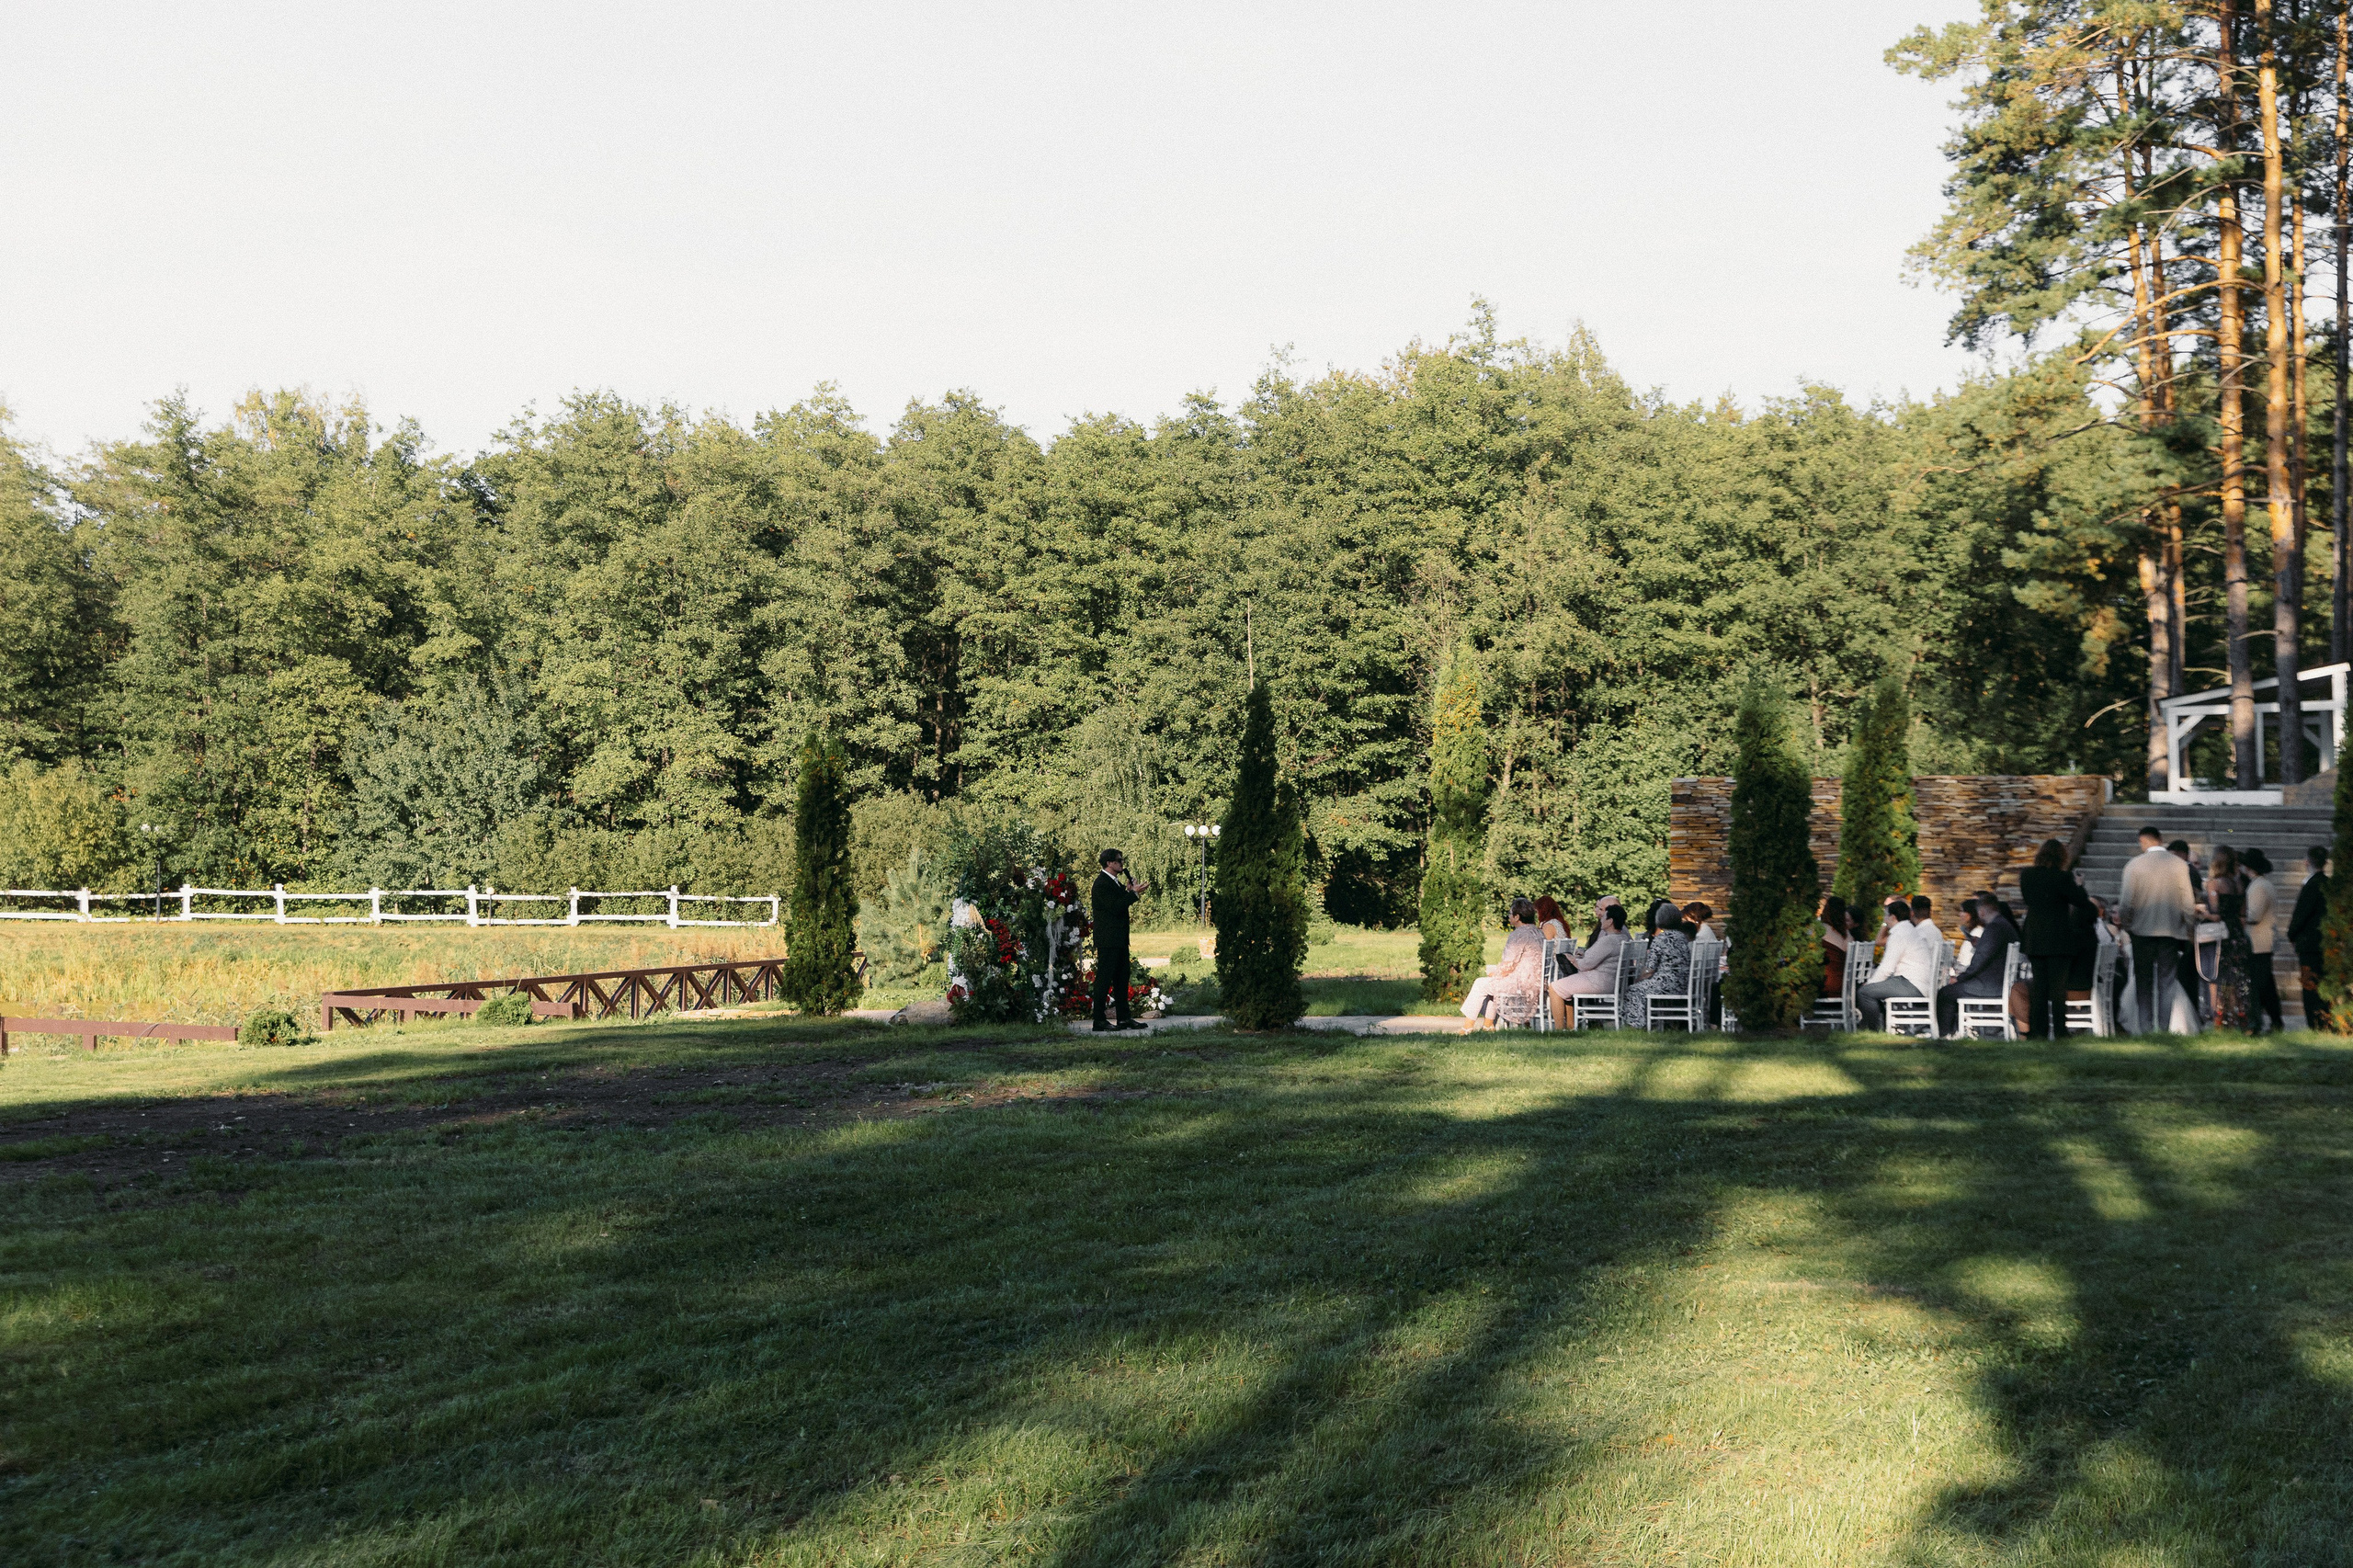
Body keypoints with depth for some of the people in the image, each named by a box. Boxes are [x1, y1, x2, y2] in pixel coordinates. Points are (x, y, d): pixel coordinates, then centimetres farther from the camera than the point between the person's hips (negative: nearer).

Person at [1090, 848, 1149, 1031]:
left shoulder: (1115, 882, 17)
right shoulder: (1102, 883, -13)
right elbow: (1114, 907, -21)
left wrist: (1129, 892, 3)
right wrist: (1133, 893, -18)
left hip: (1120, 939, 10)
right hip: (1108, 940, -10)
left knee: (1122, 979, 12)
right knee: (1104, 979, -7)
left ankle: (1124, 1018, 17)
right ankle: (1099, 1021, -5)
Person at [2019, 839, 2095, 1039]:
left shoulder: (2026, 875, 1)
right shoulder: (2062, 877, -14)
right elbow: (2083, 903, -7)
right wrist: (2079, 886, 10)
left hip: (2035, 940, 4)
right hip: (2059, 940, -4)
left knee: (2039, 985, 10)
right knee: (2058, 985, -1)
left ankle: (2038, 1031, 10)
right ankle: (2059, 1031, -2)